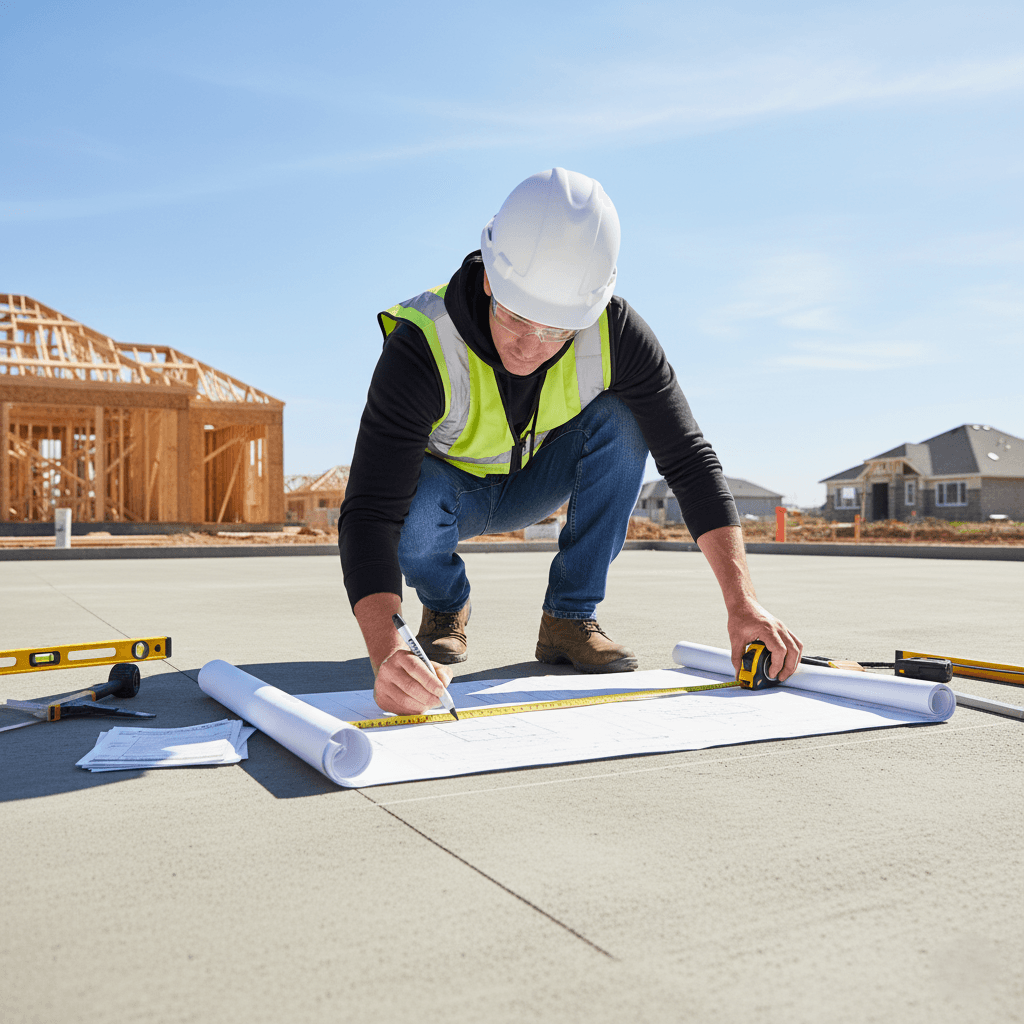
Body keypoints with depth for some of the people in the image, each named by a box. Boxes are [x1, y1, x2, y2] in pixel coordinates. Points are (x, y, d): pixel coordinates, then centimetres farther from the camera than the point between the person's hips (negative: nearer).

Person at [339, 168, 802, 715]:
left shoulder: (614, 332, -28)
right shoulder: (424, 347, -37)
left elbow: (689, 460, -23)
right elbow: (368, 511, -43)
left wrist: (742, 605, -31)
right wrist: (386, 651, -60)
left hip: (530, 483, 3)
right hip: (447, 487, -2)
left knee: (623, 419, -25)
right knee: (414, 506, -38)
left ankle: (568, 619, -12)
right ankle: (444, 608, -1)